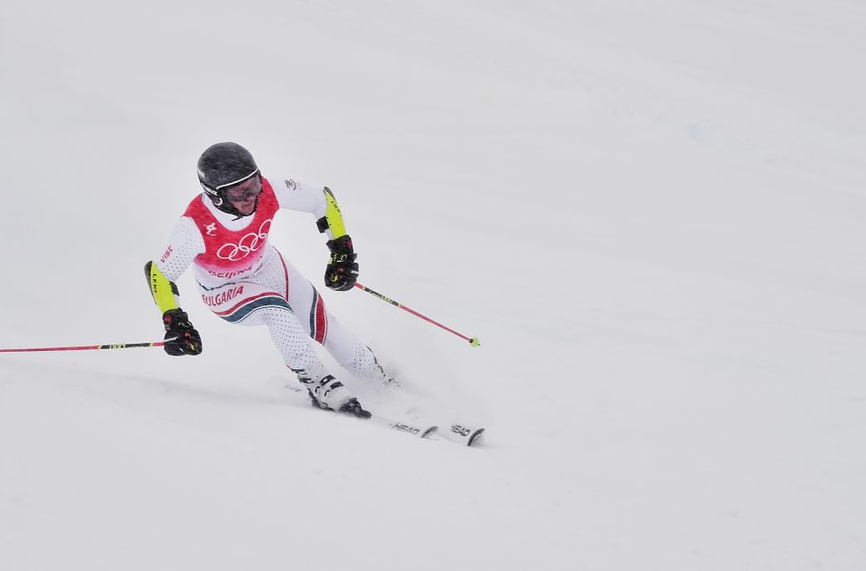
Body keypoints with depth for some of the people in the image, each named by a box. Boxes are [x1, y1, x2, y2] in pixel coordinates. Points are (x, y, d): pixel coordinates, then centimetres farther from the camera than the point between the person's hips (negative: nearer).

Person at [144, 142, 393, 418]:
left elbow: (323, 198, -14)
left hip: (270, 268, 4)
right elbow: (158, 273, -25)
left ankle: (379, 379, 31)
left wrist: (342, 249, -18)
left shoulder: (268, 191, -30)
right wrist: (174, 322, -35)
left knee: (326, 330, 4)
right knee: (276, 310, -34)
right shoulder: (195, 226, -38)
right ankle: (319, 385, -20)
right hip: (225, 292, -4)